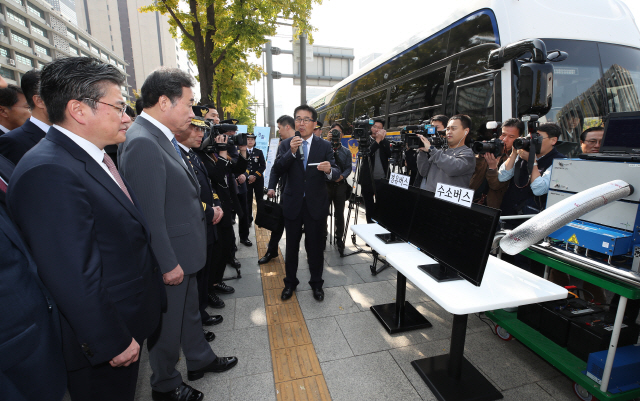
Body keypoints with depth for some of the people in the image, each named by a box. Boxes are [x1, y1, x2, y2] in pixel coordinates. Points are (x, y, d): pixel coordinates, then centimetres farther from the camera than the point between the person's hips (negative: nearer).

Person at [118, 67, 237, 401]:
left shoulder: (160, 137, 7)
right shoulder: (142, 143, -24)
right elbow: (150, 215, -26)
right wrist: (168, 264, -20)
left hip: (182, 252, 9)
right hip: (170, 259, -9)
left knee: (189, 310, 25)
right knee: (168, 322, 13)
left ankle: (200, 360, 47)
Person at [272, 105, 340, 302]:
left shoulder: (325, 146, -1)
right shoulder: (285, 145, 1)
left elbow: (336, 173, -8)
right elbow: (277, 170, -11)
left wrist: (329, 170, -31)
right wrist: (291, 152, -25)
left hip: (316, 204, -1)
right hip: (292, 204, 1)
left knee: (316, 246, 11)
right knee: (291, 247, 14)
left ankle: (316, 283, 33)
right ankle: (290, 282, 36)